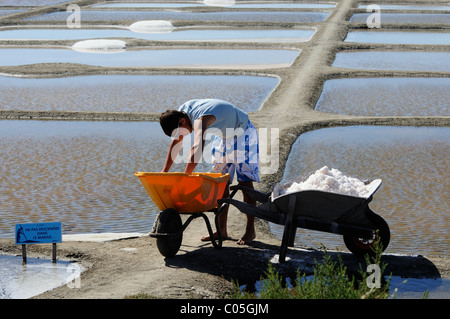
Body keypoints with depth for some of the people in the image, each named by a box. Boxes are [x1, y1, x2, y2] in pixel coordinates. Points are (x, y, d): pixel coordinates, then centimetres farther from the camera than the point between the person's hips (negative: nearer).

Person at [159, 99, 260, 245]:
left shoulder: (200, 119, -39)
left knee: (245, 181, -13)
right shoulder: (180, 112, -11)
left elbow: (198, 148, -56)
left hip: (243, 133, -9)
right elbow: (176, 142, 3)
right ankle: (222, 230, 8)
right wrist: (165, 170, 0)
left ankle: (250, 230, -7)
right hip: (224, 136, 9)